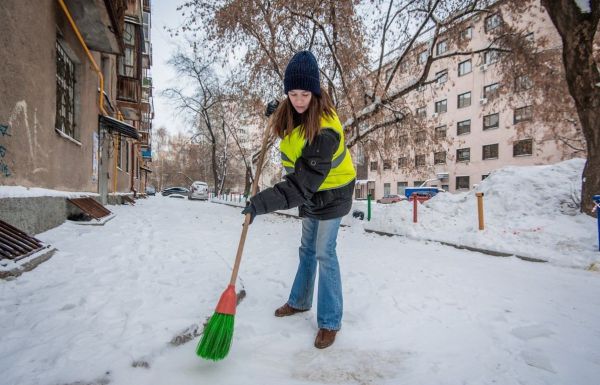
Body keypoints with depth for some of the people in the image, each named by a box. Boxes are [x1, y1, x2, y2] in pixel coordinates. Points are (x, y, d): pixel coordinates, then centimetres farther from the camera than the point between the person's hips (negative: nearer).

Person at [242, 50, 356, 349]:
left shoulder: (324, 132, -36)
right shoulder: (295, 112, -9)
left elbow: (302, 184, -39)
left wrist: (261, 203, -43)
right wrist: (277, 115, 2)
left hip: (330, 195, -8)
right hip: (310, 195, 8)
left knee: (324, 253, -4)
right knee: (307, 249, 19)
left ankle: (330, 322, 12)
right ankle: (299, 301, 38)